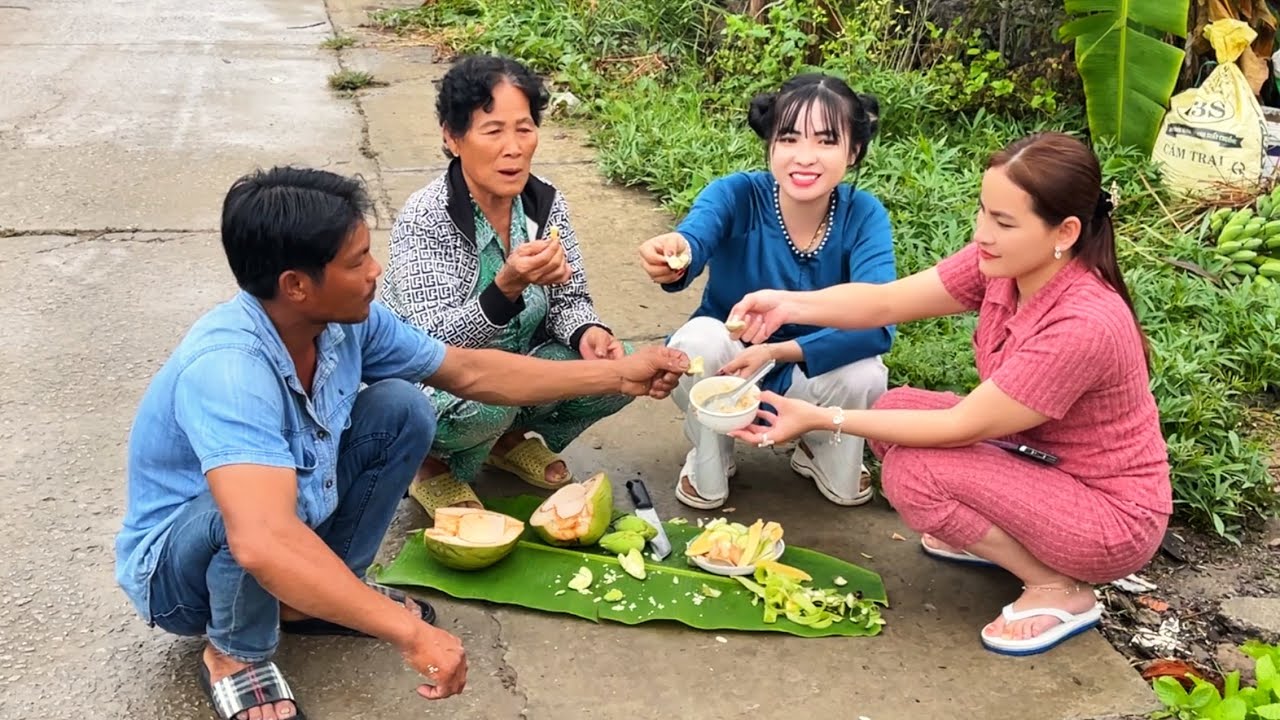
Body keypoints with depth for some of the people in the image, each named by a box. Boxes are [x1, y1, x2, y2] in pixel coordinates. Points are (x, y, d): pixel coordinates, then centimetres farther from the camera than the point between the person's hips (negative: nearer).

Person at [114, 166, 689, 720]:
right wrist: (410, 633, -50)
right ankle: (235, 655, -5)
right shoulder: (227, 367, -38)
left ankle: (310, 599, 7)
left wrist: (617, 375, -2)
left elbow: (470, 373, -2)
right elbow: (264, 542, -51)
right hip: (177, 566, -7)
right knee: (271, 503, -38)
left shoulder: (347, 321, -15)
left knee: (402, 409, -6)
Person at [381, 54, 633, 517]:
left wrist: (588, 332, -22)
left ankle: (512, 439, 12)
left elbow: (569, 299, 2)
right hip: (429, 391, -5)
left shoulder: (547, 203, -8)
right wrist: (508, 286, -46)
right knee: (484, 400, -37)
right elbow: (437, 344, -29)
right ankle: (436, 467, 0)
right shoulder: (422, 221, -23)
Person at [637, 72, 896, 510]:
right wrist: (674, 258, -69)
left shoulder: (863, 215, -19)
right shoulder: (736, 195, -23)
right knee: (700, 338, -32)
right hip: (722, 368, -1)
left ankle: (820, 449, 8)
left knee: (866, 376, -29)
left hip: (812, 376, 1)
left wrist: (778, 352, -38)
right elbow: (695, 238, -45)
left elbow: (876, 326, -29)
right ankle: (709, 462, -2)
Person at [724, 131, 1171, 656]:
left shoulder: (1083, 326, -34)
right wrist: (790, 304, -31)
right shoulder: (1005, 263, -12)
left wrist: (822, 419, -26)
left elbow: (962, 427, -28)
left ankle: (1059, 590, -4)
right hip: (1043, 458, 8)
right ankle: (998, 536, 13)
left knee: (914, 473, -24)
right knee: (895, 410, -4)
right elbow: (886, 302, -13)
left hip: (1113, 518, -8)